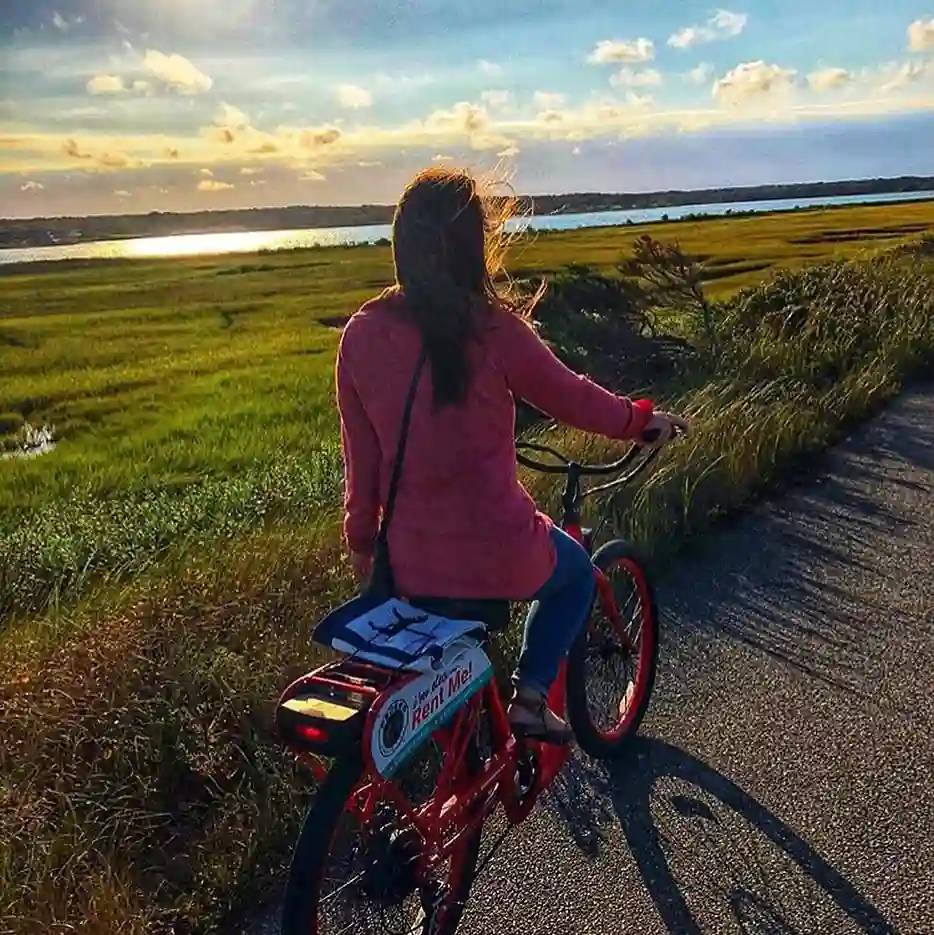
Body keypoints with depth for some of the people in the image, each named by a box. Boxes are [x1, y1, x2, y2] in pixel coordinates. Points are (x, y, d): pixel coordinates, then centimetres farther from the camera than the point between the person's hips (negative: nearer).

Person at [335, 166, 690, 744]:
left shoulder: (361, 335, -4)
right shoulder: (492, 328, -16)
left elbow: (361, 457, 4)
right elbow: (573, 399, -3)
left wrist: (362, 543, 18)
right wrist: (643, 420, 16)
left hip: (408, 565, 5)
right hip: (494, 556, -4)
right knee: (576, 572, 30)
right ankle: (530, 698, 22)